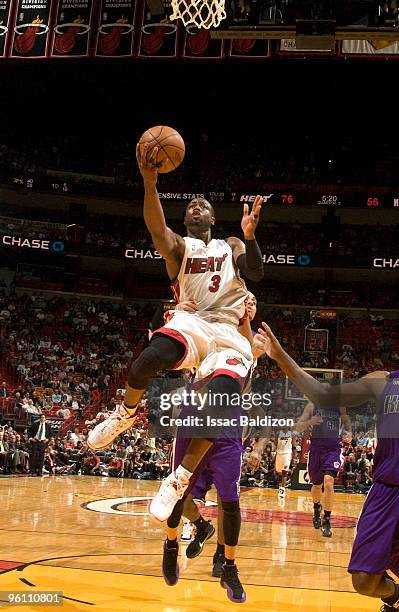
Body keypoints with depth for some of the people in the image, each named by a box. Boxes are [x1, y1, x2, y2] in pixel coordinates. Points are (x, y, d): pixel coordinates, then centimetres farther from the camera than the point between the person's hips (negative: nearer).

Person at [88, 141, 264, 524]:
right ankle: (124, 415, -2)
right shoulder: (178, 246, 15)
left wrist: (250, 236, -14)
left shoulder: (232, 246, 24)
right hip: (191, 322, -1)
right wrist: (150, 182, -27)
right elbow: (156, 228, -10)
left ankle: (178, 481, -11)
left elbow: (256, 272, 4)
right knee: (151, 357, -36)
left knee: (221, 399, -29)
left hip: (228, 332, 1)